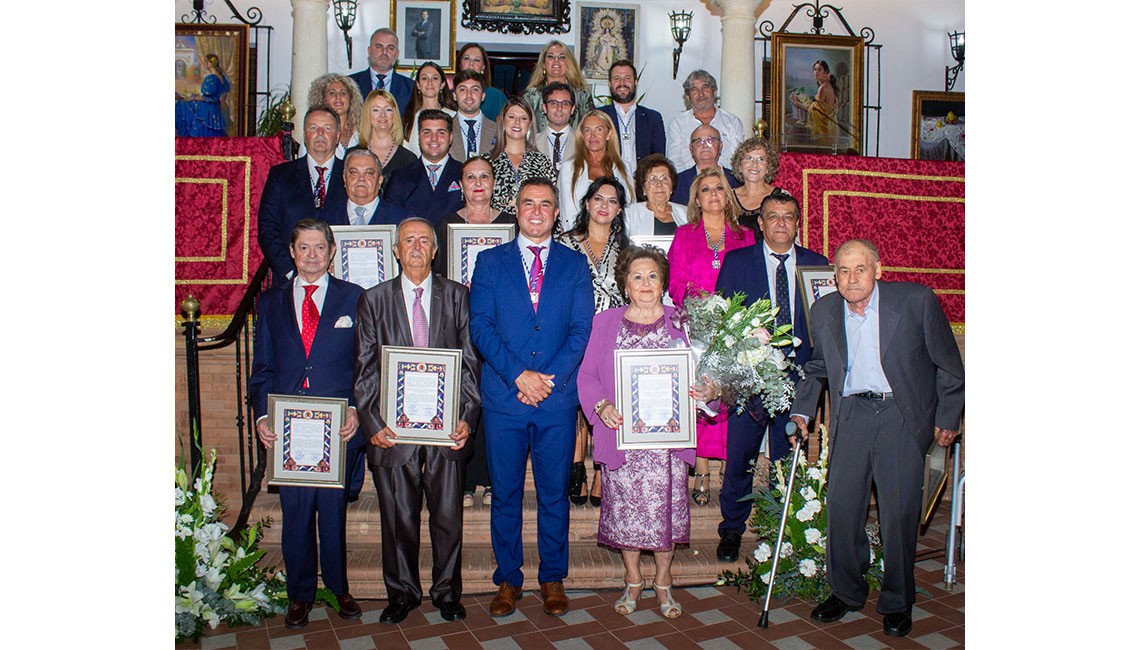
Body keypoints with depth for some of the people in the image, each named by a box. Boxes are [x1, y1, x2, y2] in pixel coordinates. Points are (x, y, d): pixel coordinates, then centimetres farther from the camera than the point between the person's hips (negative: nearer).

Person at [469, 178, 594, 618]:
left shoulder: (575, 264, 9)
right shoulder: (490, 261, 7)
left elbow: (581, 329, 1)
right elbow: (480, 326, -2)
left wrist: (549, 378, -12)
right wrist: (519, 375, -14)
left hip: (558, 399, 0)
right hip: (503, 398, 0)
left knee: (554, 493, 8)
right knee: (505, 493, 8)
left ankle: (553, 578, 24)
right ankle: (508, 579, 23)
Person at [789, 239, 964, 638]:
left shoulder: (916, 300, -7)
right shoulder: (824, 311, 3)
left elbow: (948, 364, 2)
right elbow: (817, 367, 19)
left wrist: (948, 417, 3)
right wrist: (801, 410, 10)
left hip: (902, 415, -3)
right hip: (851, 415, 3)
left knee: (899, 512, -1)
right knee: (841, 505, 3)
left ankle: (896, 603, 18)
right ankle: (845, 592, 23)